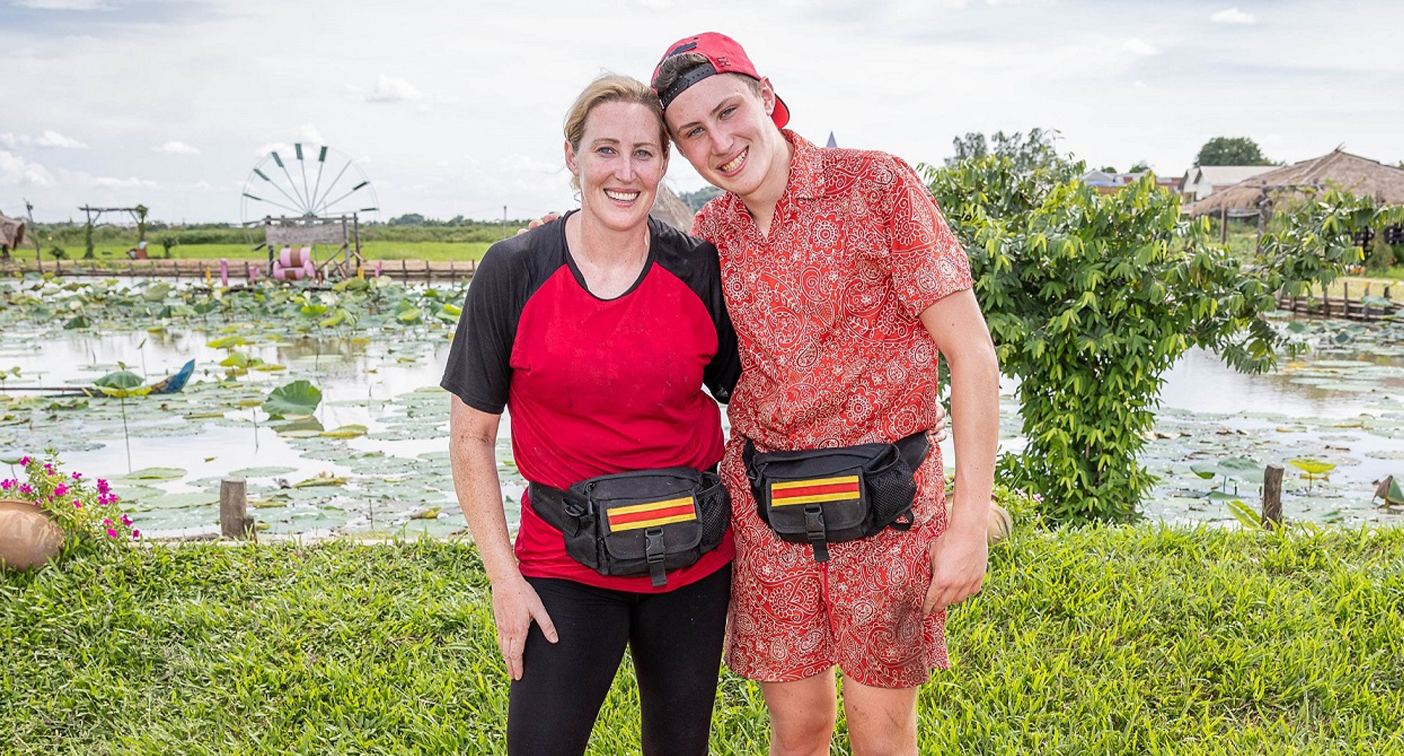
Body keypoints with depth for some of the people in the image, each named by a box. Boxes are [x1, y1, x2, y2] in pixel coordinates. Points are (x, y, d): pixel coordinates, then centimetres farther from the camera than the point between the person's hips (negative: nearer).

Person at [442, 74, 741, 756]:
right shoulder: (513, 272, -9)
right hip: (566, 565, -2)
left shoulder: (699, 271, -5)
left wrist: (752, 550, 1)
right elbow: (470, 438, -3)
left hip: (695, 560, 2)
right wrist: (505, 578, -6)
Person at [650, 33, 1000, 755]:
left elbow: (971, 350, -10)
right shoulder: (709, 232, 5)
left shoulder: (876, 185, -9)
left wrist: (970, 520, -15)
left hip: (883, 504, -3)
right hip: (764, 509, 4)